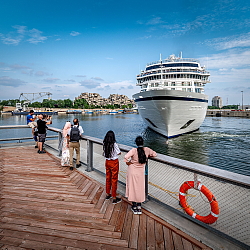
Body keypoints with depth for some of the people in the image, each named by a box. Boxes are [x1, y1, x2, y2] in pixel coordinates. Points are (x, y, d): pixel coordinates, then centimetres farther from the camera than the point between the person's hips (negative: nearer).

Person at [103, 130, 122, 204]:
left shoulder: (105, 144, -5)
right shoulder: (114, 144, -21)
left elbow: (104, 153, 3)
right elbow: (119, 153, -12)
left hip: (107, 162, 6)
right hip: (114, 162, -5)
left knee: (108, 178, 19)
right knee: (114, 180, 5)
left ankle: (108, 194, 35)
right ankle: (114, 198, 14)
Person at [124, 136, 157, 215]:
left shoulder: (134, 150, -19)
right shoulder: (147, 150, -9)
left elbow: (126, 157, -30)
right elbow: (154, 154, 7)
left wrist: (128, 162, -10)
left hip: (132, 172, -2)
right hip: (141, 172, 3)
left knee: (133, 188, 12)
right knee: (140, 189, 16)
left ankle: (134, 208, 23)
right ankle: (139, 207, 25)